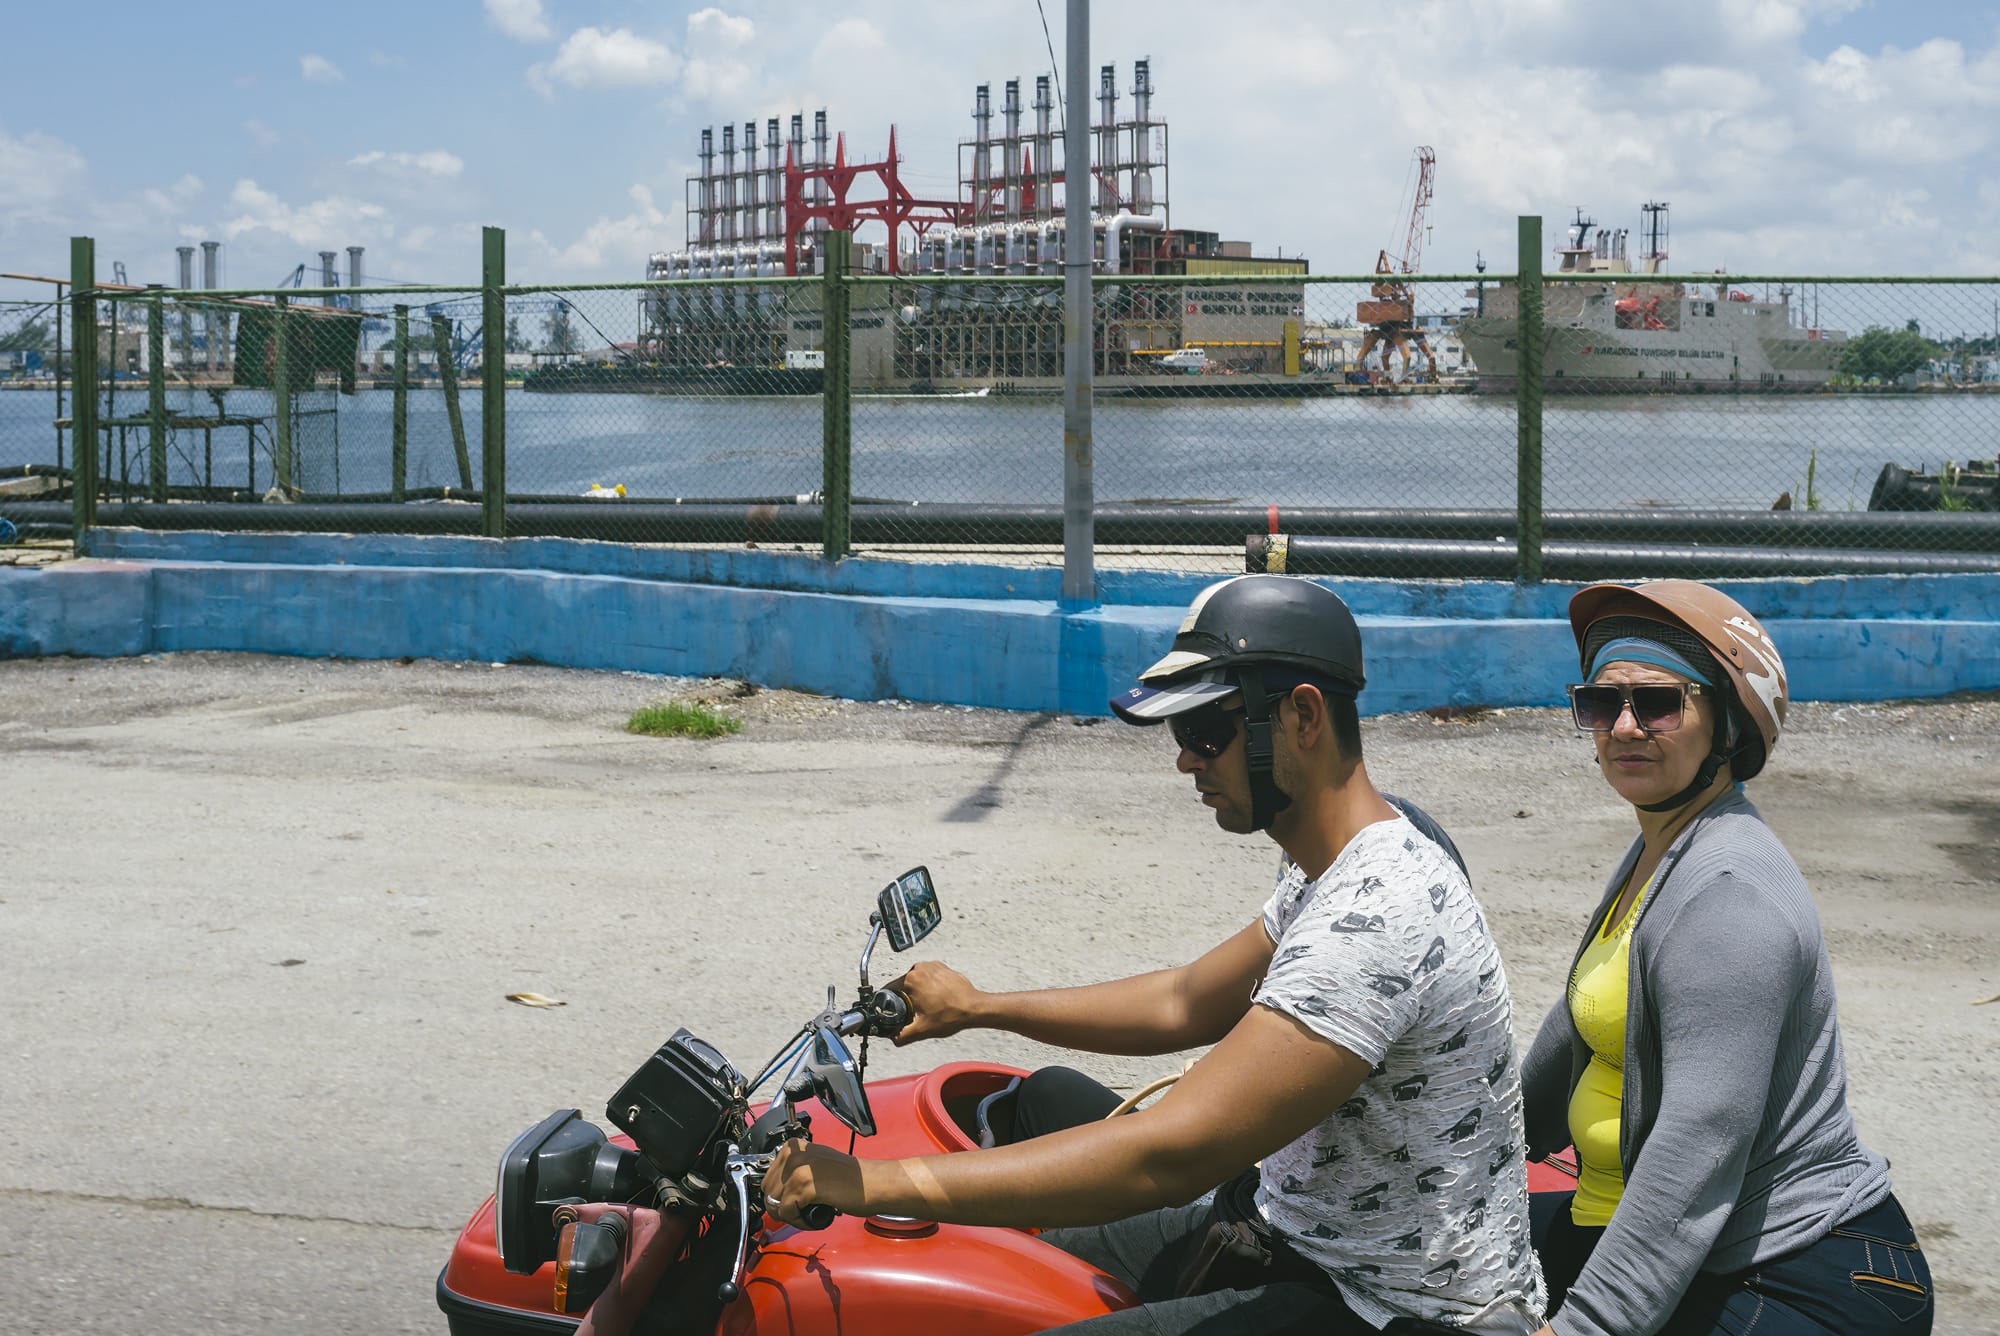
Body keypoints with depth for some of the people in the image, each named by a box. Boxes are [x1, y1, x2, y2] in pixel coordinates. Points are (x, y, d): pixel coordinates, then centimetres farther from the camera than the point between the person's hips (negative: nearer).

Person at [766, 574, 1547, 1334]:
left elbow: (1172, 1154, -34)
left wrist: (882, 1183, -32)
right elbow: (1187, 1002, 22)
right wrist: (978, 1007, 17)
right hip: (1308, 1241, 11)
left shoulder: (1375, 914, -28)